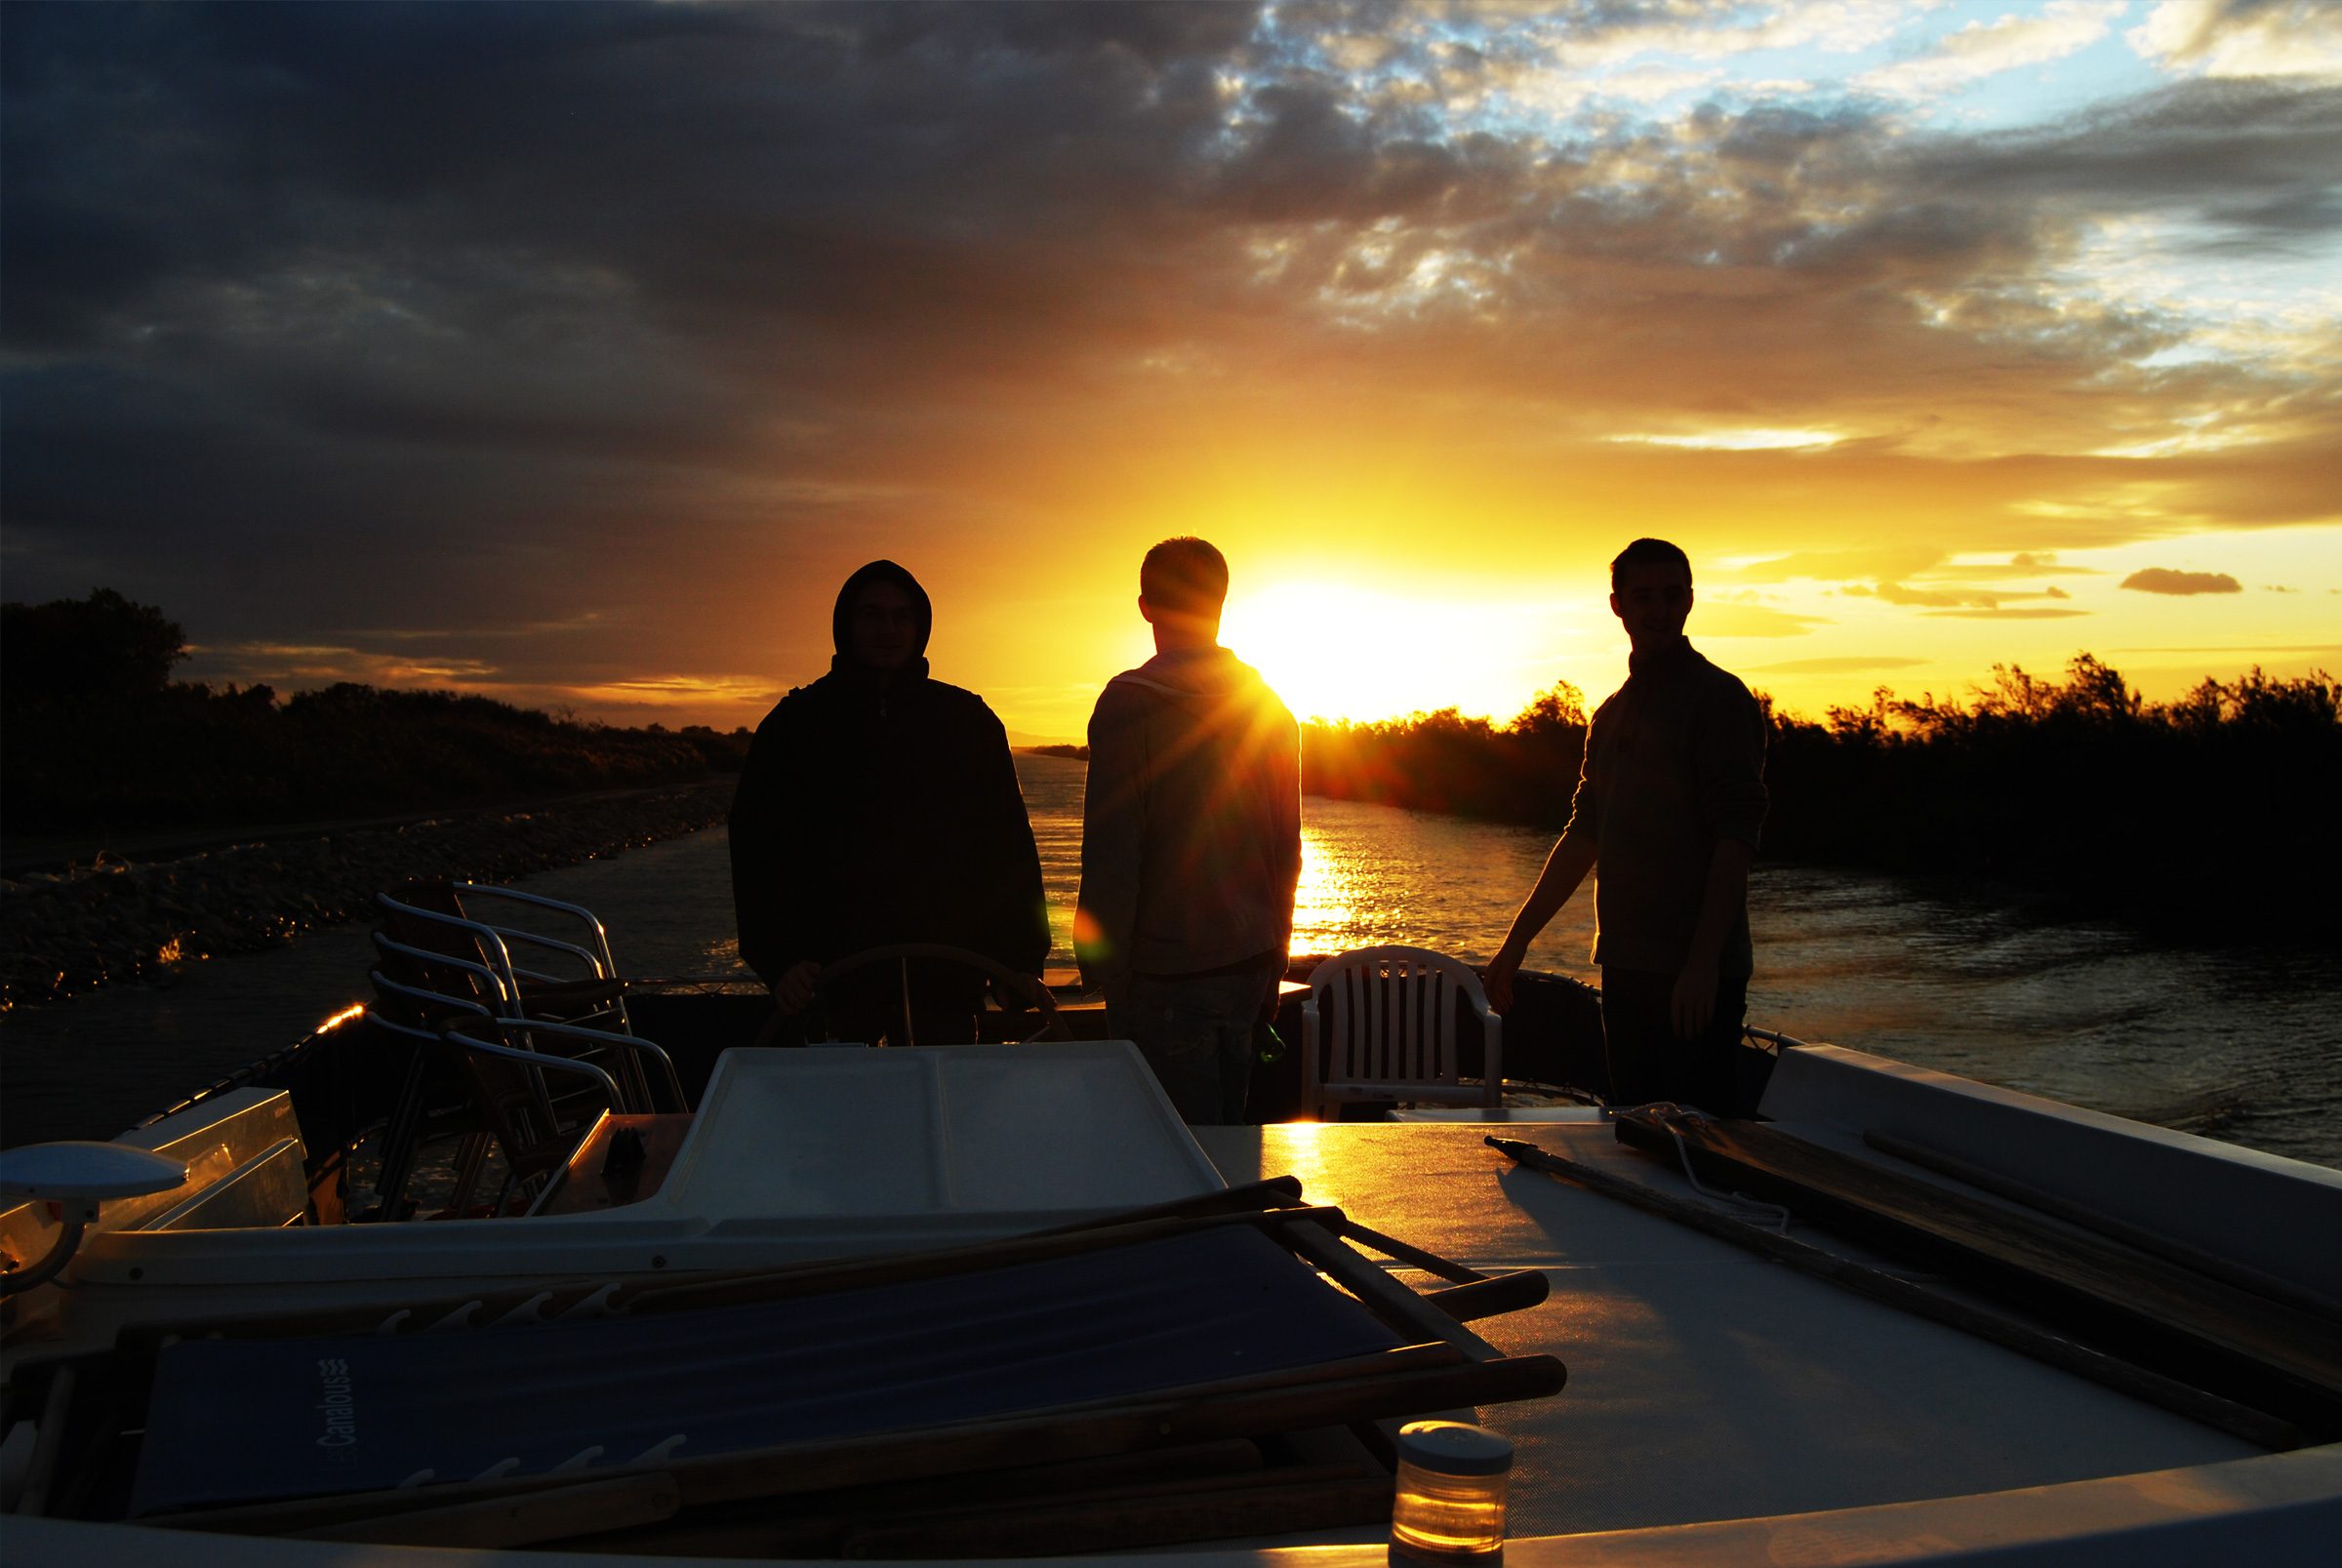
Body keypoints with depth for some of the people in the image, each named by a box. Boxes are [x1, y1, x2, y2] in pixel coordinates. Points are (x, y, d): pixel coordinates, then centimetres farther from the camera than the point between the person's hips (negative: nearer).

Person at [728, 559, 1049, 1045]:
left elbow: (1009, 846, 7)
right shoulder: (796, 722, 6)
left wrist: (1022, 961, 1)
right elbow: (757, 848, 3)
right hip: (832, 978, 0)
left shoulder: (967, 719, 8)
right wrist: (778, 960, -8)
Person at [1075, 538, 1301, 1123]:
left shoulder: (1132, 702, -10)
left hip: (1165, 971, -6)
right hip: (1249, 967, 6)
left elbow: (1111, 854, -13)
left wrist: (1103, 968, -5)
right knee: (1228, 1130, 16)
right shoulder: (1272, 709, 9)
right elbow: (1287, 853, 13)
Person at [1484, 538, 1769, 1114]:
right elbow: (1584, 835, 22)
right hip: (1628, 963, 7)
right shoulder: (1611, 715, 16)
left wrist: (1704, 961, -21)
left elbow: (1735, 838, -13)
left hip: (1695, 972, -7)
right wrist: (1518, 939, 19)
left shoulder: (1717, 697, -6)